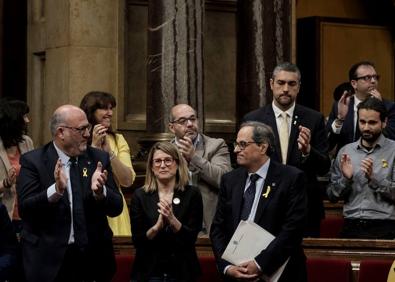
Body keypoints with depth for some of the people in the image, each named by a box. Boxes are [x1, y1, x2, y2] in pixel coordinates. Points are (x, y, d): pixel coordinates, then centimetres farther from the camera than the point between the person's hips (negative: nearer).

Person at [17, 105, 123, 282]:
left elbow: (116, 208, 0)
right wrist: (56, 190, -27)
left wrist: (100, 191, -20)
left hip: (93, 258, 3)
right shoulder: (33, 161, -4)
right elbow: (25, 209, -13)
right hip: (49, 260, -3)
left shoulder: (99, 159, 5)